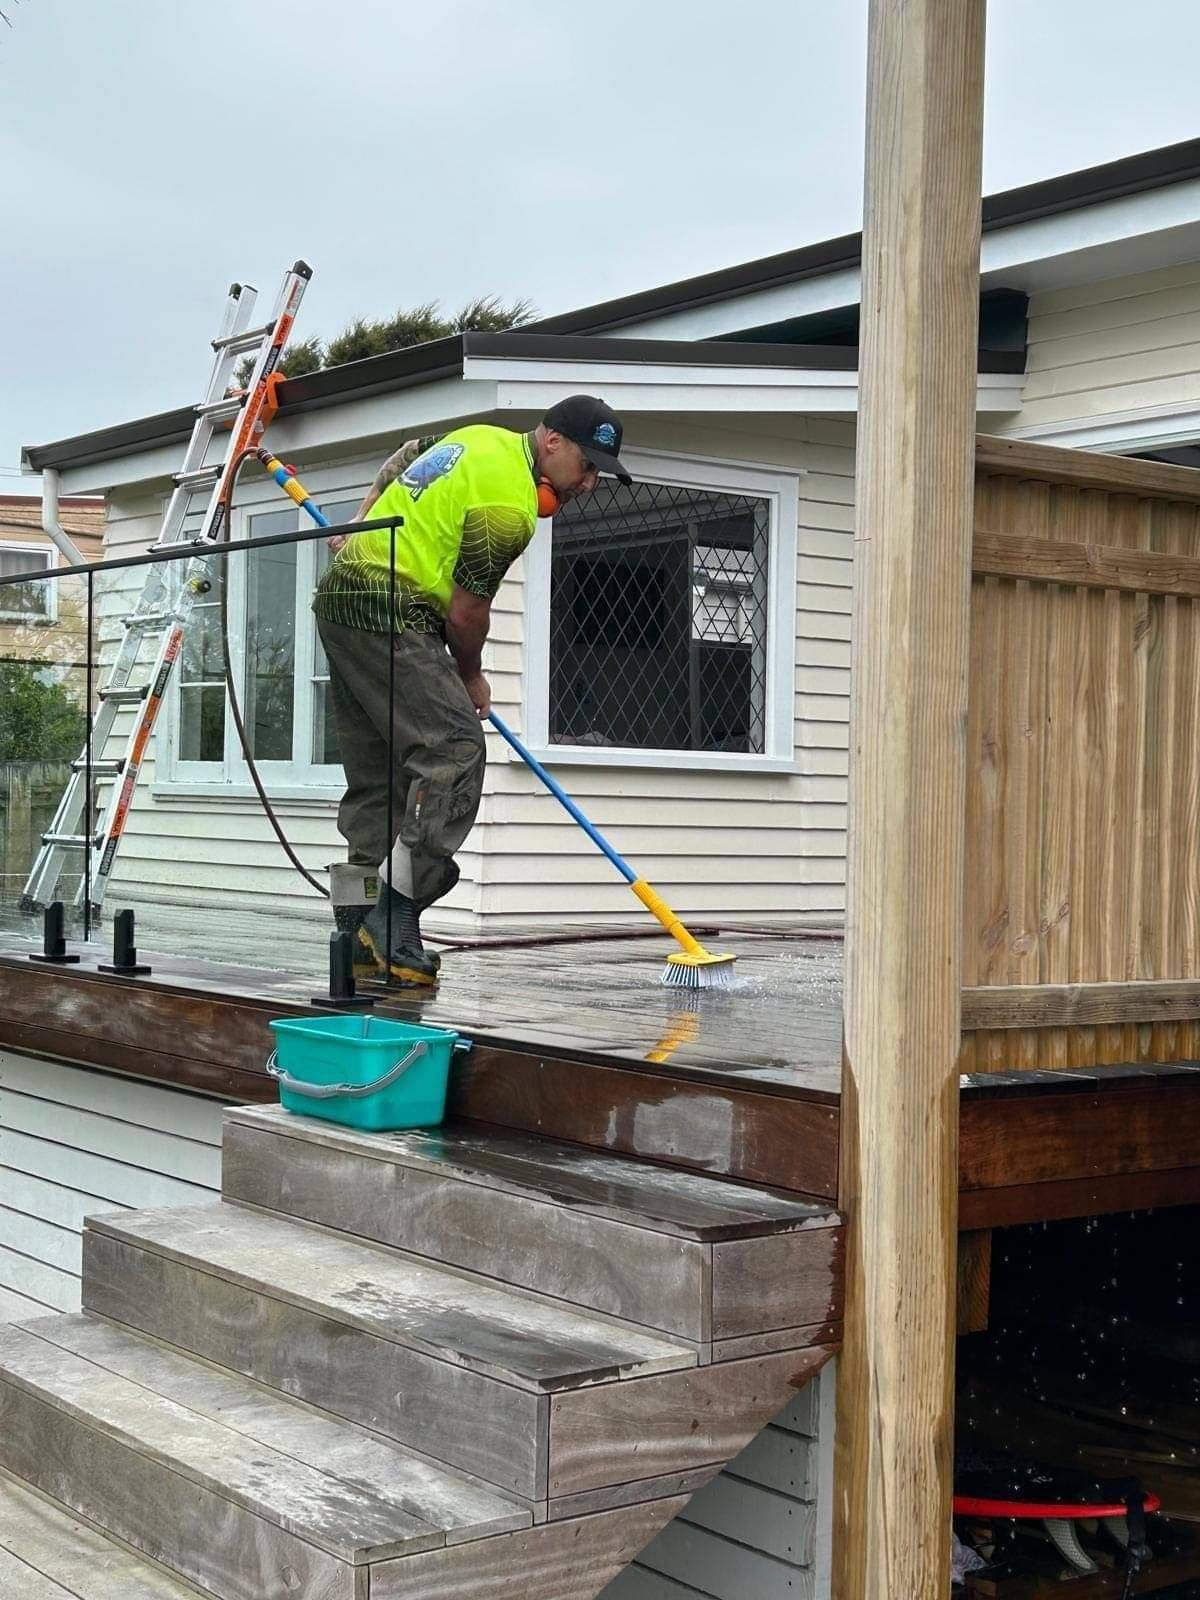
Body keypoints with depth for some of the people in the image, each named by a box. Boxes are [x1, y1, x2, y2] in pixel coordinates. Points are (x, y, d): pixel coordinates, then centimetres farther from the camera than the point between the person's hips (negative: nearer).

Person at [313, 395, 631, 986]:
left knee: (376, 777, 9)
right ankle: (395, 915, -21)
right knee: (453, 751, -16)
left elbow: (404, 456, 30)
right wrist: (471, 678, 5)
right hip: (387, 611, -11)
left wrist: (362, 529, 30)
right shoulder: (508, 504, -16)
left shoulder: (485, 438, 15)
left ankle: (362, 936, 9)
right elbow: (466, 612, -12)